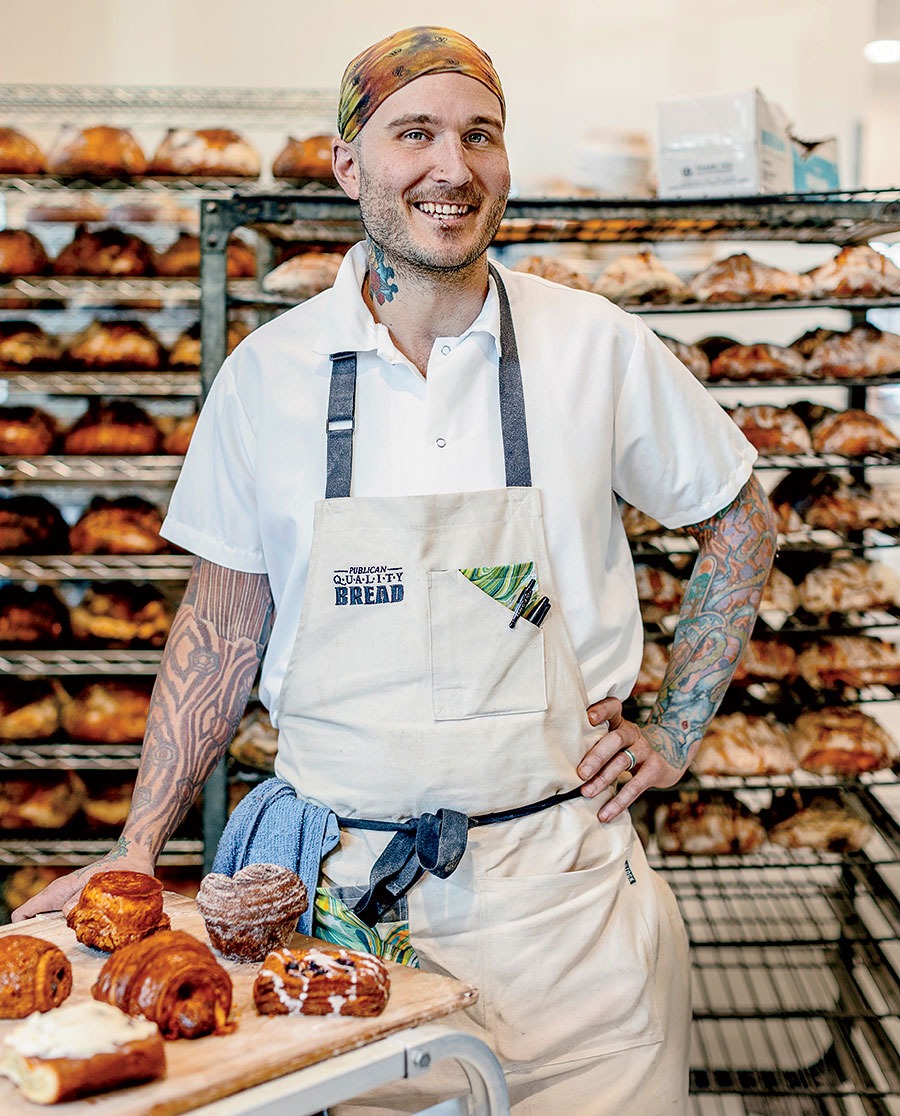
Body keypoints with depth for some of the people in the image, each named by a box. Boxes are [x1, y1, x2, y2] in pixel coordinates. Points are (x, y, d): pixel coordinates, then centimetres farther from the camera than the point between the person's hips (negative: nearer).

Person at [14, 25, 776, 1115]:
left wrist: (675, 733, 4)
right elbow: (224, 621, 7)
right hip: (341, 892, 1)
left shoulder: (598, 348, -4)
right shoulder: (267, 372, -1)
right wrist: (136, 849, 4)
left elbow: (739, 524, 10)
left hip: (557, 880, 0)